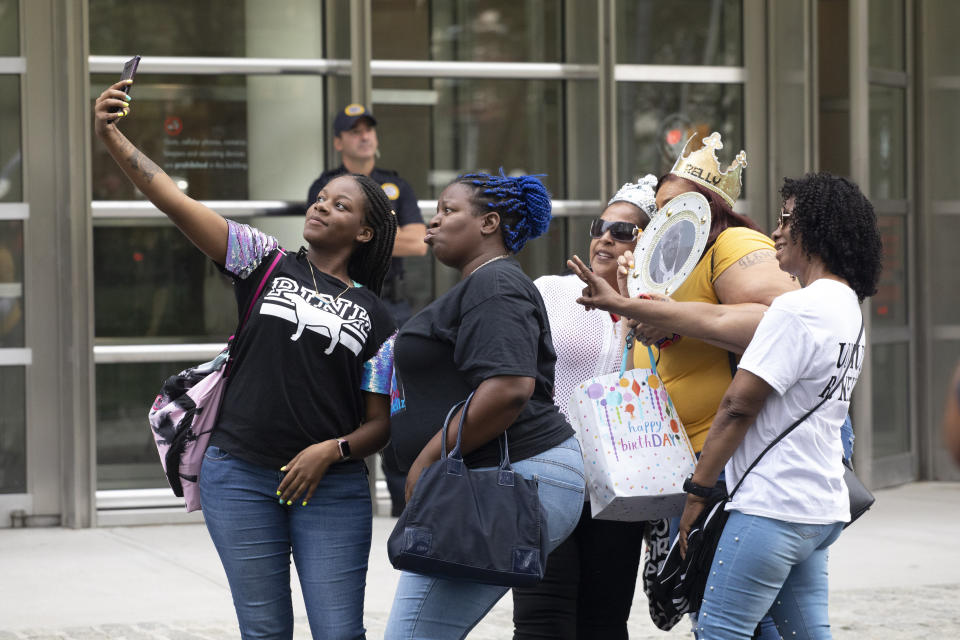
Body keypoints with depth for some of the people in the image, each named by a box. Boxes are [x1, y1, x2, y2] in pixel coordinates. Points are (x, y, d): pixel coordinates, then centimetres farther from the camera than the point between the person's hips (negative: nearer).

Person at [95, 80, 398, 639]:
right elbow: (175, 201, -5)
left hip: (331, 487, 0)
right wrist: (111, 137, -15)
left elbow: (380, 424, 7)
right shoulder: (267, 265, 5)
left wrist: (332, 450, -13)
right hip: (240, 475, 0)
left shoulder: (375, 319, 7)